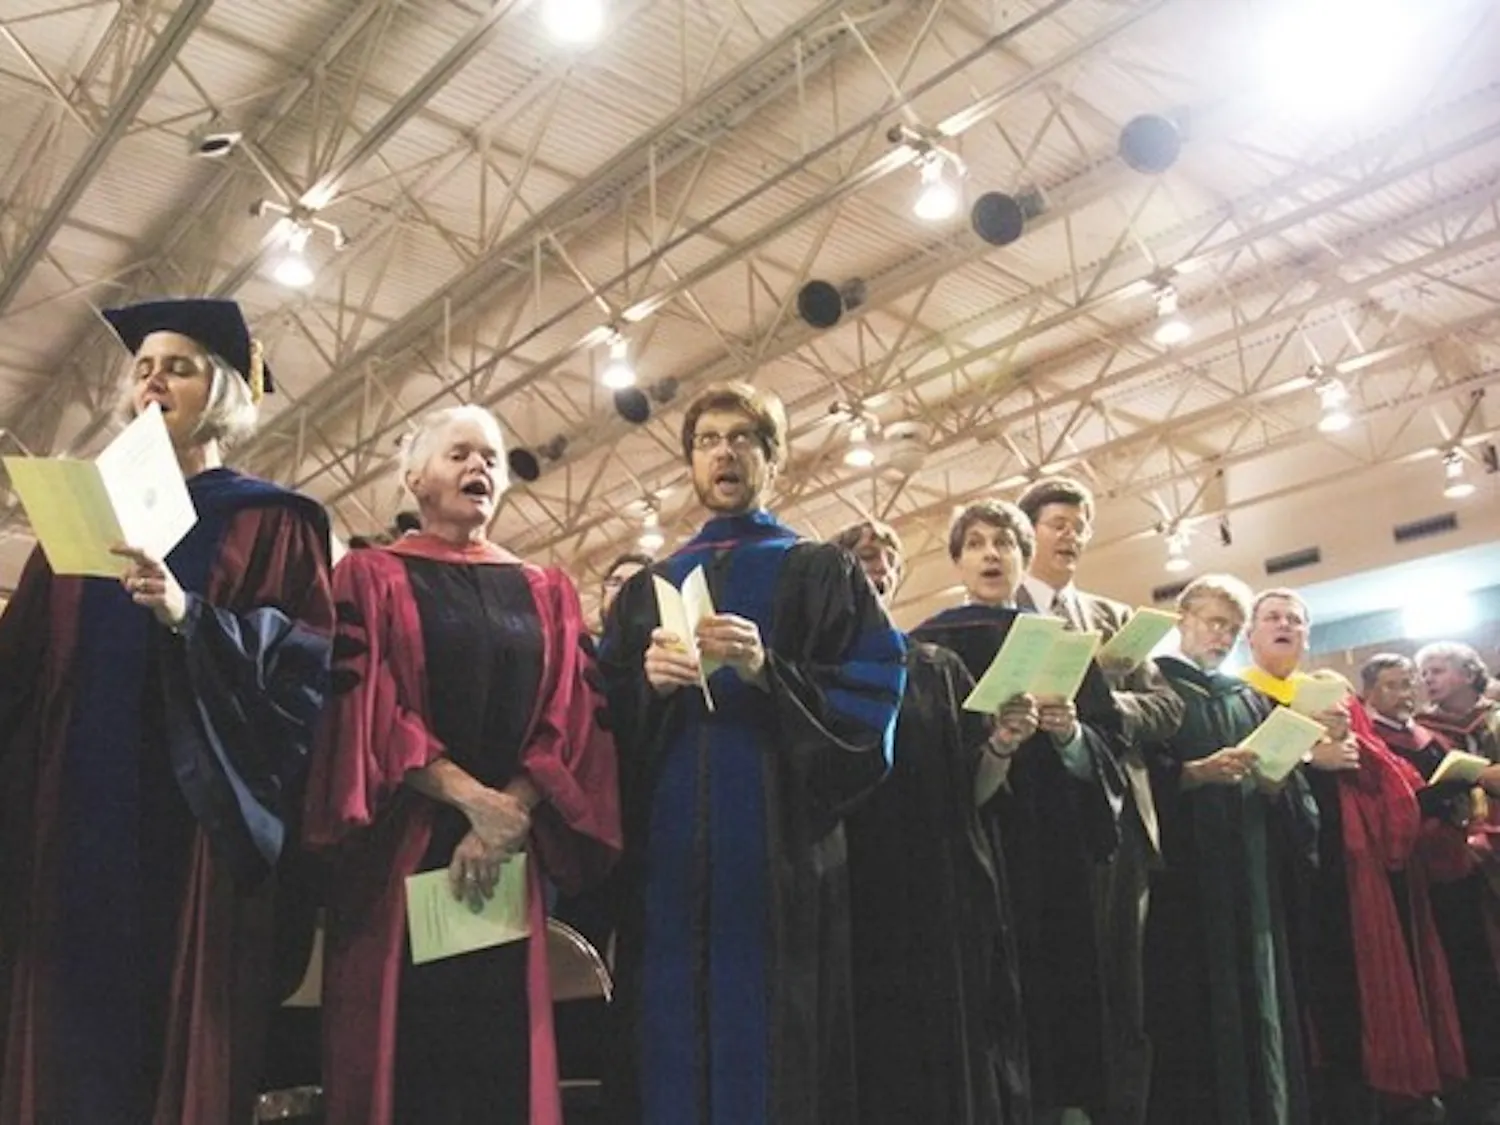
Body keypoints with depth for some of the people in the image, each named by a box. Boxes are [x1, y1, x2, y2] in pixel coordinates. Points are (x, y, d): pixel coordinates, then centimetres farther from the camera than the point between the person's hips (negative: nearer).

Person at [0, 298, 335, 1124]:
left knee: (177, 1044, -2)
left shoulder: (271, 523, 5)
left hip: (191, 824, -4)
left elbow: (300, 668, -7)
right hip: (74, 823, 4)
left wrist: (188, 617, -22)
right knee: (68, 1051, 4)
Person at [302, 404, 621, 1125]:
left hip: (509, 857, 3)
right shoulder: (371, 578, 4)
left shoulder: (546, 595, 13)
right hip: (400, 851, -2)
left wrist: (510, 814, -12)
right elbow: (363, 709, -7)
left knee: (502, 1053, 5)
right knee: (404, 1047, 0)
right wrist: (471, 798, -17)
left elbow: (570, 721, 4)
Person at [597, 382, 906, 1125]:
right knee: (672, 1050, 2)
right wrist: (645, 680, -9)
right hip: (668, 851, 3)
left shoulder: (822, 572, 10)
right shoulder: (647, 589, 19)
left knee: (771, 1051, -3)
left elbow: (872, 699, -2)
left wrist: (767, 671, -15)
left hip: (782, 849, -3)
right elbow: (608, 722, 12)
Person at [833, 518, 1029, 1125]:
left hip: (946, 893, 3)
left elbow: (974, 789, 6)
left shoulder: (939, 669, 13)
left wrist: (1003, 744, -13)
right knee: (877, 1061, -1)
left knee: (957, 1054, 4)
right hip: (859, 896, -3)